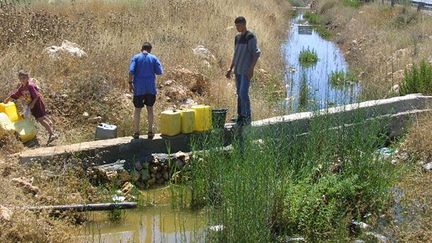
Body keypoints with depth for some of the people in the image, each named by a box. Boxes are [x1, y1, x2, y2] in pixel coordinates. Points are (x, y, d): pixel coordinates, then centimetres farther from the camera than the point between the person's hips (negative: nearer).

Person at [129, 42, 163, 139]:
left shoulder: (136, 57, -1)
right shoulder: (153, 58, 1)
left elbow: (131, 71, -13)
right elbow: (159, 72, -3)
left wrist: (130, 83, -7)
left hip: (139, 88, -1)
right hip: (150, 87, 1)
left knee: (137, 109, 8)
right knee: (150, 108, 11)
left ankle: (136, 132, 11)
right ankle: (150, 131, 11)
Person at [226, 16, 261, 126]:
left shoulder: (251, 37, -8)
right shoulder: (237, 37, 15)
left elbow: (256, 53, -13)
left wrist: (251, 69, -19)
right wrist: (231, 68, 17)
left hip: (246, 71, -8)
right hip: (238, 70, 8)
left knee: (243, 93, -13)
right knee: (239, 93, 10)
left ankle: (247, 117, -6)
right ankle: (241, 116, 16)